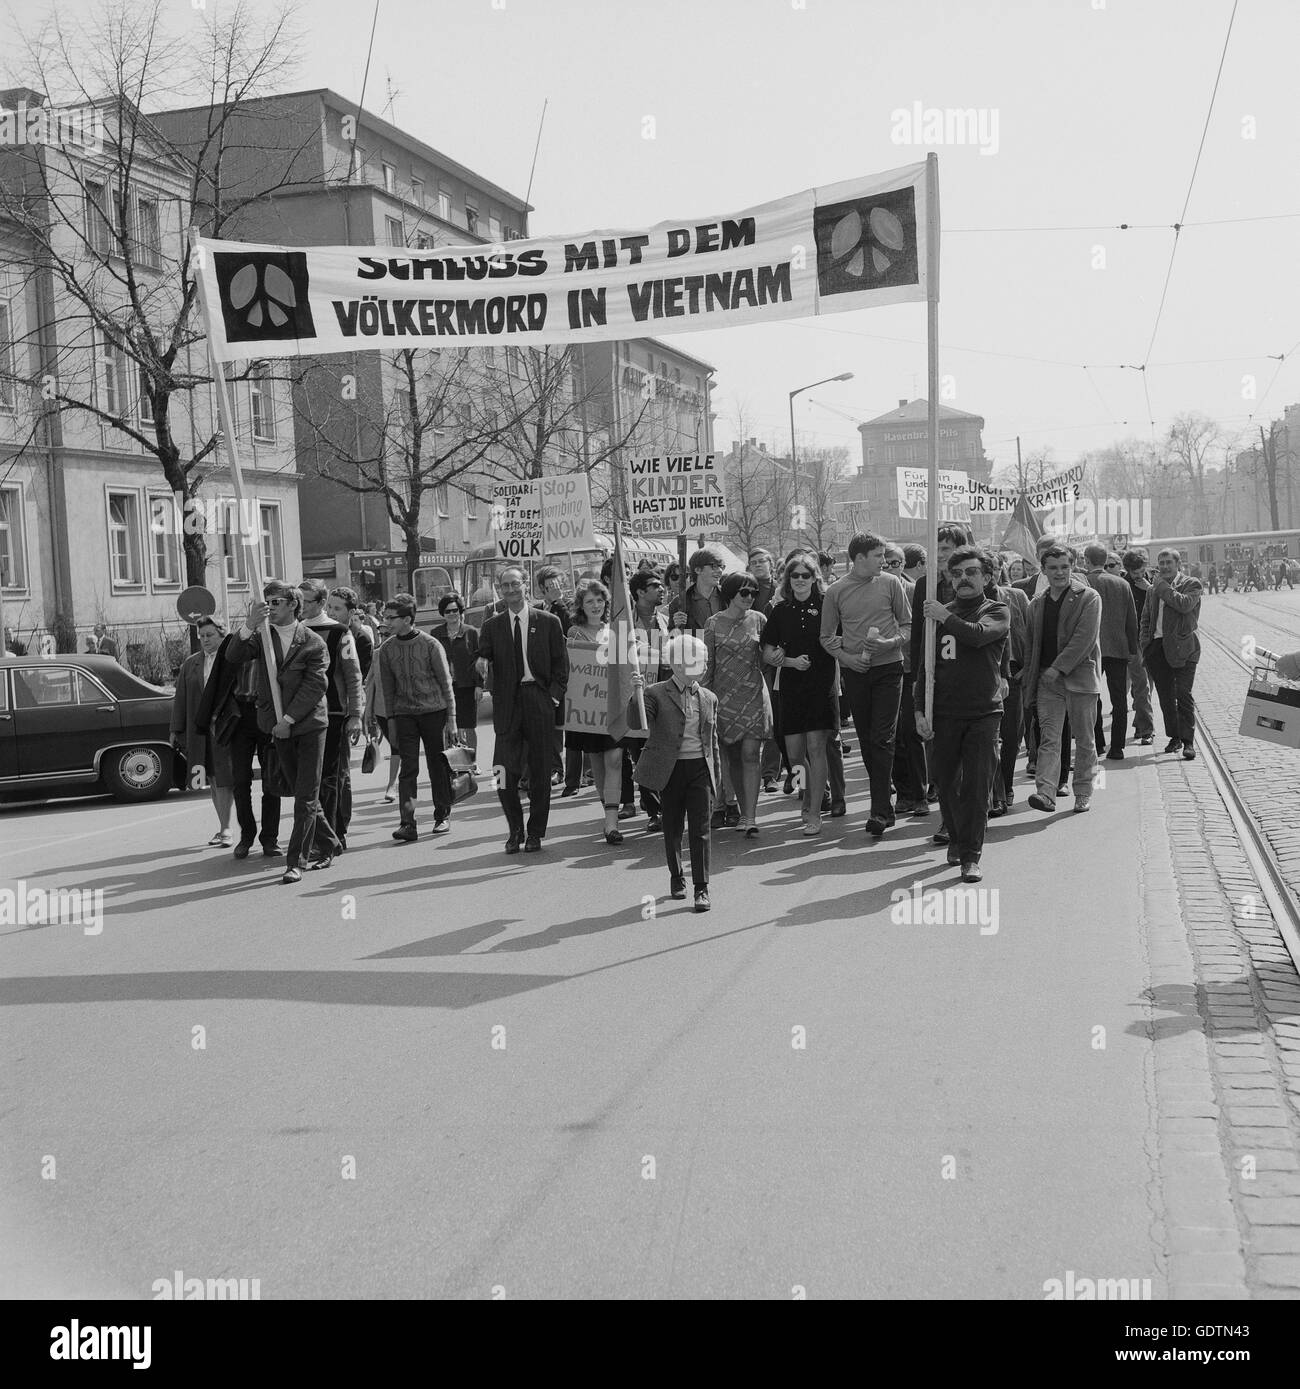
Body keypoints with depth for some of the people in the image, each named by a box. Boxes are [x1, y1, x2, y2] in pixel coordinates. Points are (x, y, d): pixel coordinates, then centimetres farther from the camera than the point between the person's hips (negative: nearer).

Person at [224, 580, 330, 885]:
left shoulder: (313, 642, -7)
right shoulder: (263, 637, 4)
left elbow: (315, 686, -12)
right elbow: (233, 657, -11)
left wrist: (289, 719, -16)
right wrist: (249, 625, -26)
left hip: (310, 725, -4)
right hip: (280, 727, 4)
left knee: (306, 797, -6)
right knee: (303, 794, 12)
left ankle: (294, 861, -5)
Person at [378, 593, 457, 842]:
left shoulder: (431, 645, -5)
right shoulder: (387, 649, 4)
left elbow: (445, 683, -1)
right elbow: (388, 688, 10)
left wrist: (451, 719, -4)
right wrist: (391, 720, 8)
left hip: (433, 711, -2)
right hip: (404, 714, 2)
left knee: (438, 766, 5)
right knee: (408, 768, -6)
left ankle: (442, 816, 20)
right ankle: (407, 824, -11)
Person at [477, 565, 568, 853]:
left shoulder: (548, 622, 6)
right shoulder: (492, 626, 9)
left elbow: (561, 664, 6)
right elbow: (482, 661, 5)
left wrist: (555, 696, -3)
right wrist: (482, 662, -17)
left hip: (540, 701, -1)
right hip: (507, 703, 1)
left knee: (540, 770, 3)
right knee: (506, 772, -4)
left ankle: (535, 833, 15)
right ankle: (515, 830, 14)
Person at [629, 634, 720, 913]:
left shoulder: (708, 699, 9)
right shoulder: (656, 693, -3)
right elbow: (636, 723, -15)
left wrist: (717, 775, 15)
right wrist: (636, 694, -30)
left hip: (700, 768, 2)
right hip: (670, 769, -1)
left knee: (700, 829, -4)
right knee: (672, 828, 10)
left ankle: (701, 887, 0)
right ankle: (676, 878, 29)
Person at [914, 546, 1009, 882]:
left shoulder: (998, 612, 2)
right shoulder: (939, 613, 10)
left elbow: (977, 634, -21)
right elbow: (925, 665, 10)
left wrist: (946, 617, -10)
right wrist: (920, 710, 3)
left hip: (984, 713, -3)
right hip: (944, 713, 3)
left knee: (977, 785, -6)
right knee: (947, 784, 10)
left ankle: (971, 856, -1)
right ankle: (956, 838, 32)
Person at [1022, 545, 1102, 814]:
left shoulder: (1088, 598, -2)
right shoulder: (1037, 605, 14)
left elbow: (1085, 638, -12)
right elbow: (1031, 646, 19)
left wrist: (1058, 668, -16)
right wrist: (1029, 682, 12)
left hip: (1079, 676, -3)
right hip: (1047, 680, 4)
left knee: (1083, 739, 5)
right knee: (1048, 738, -7)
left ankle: (1083, 793, 16)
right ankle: (1046, 793, -16)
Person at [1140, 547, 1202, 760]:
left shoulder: (1191, 584, -1)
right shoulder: (1154, 589, 16)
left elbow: (1185, 604, -20)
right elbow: (1146, 618, 21)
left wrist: (1163, 588, -11)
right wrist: (1144, 643, 8)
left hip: (1181, 647, -5)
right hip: (1157, 646, 5)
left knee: (1183, 695, -7)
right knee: (1165, 696, 9)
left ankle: (1188, 741, -4)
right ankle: (1174, 737, 20)